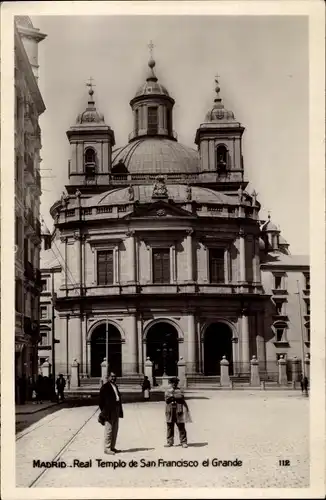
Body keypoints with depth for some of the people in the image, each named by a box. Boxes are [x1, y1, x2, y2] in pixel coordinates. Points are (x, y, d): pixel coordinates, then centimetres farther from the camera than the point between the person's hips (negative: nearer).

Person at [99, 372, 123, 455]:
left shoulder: (115, 386, 16)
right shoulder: (105, 387, -9)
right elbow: (101, 400, -10)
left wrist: (119, 411, 15)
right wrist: (103, 411, -12)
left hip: (116, 411, 9)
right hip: (109, 412, -9)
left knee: (115, 430, 13)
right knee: (108, 430, -5)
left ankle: (112, 447, 21)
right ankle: (107, 448, 1)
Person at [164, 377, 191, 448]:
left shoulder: (179, 390, 6)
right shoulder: (167, 391, 9)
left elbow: (181, 397, -11)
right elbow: (167, 399, -4)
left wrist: (172, 395, -9)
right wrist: (175, 396, -13)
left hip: (178, 411, -2)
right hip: (170, 411, 2)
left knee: (181, 427, -1)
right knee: (169, 427, 6)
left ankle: (183, 442, 5)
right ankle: (169, 442, 16)